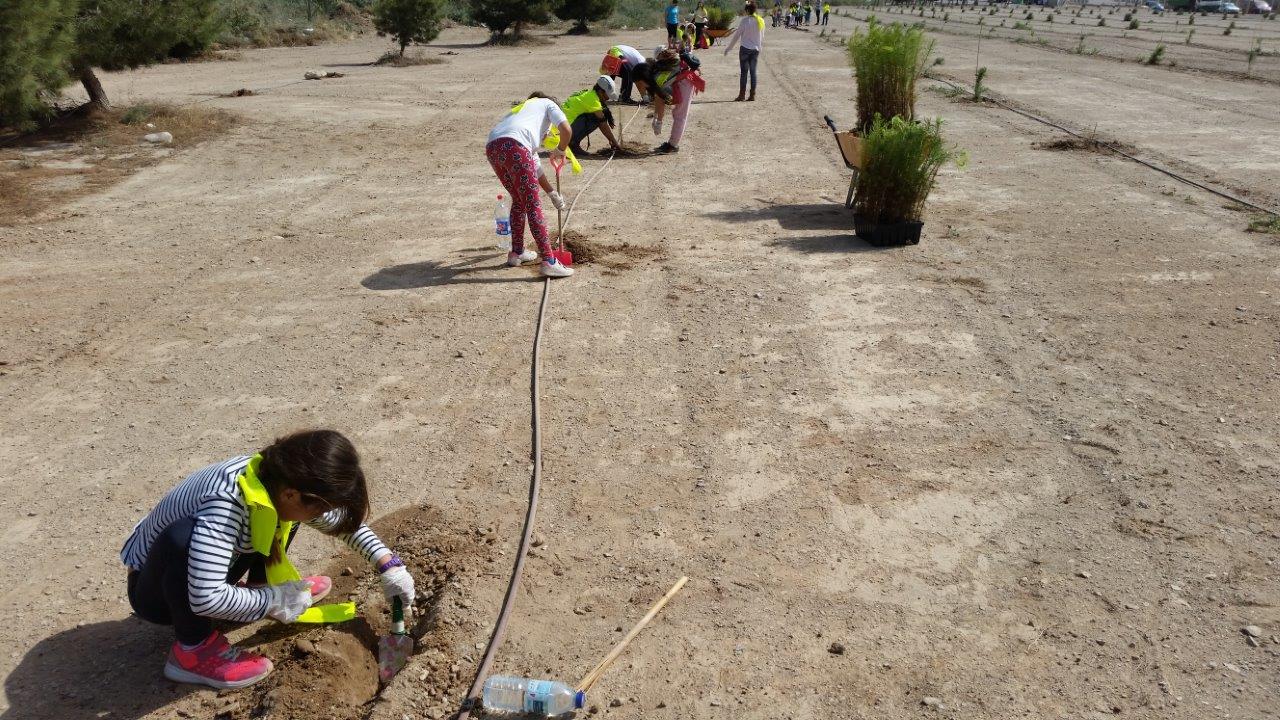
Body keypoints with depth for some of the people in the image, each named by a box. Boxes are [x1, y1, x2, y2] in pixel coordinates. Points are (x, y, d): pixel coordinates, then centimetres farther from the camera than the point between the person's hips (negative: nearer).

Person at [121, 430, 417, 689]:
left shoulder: (280, 478, -16)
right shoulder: (225, 506, -40)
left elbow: (342, 520, 1)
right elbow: (206, 597, -45)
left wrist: (389, 566, -5)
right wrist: (276, 601, -30)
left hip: (214, 575, 7)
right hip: (155, 591, -6)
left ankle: (261, 587, 14)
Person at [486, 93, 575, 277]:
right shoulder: (548, 104, 27)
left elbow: (535, 167, 43)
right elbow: (566, 130, 5)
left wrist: (552, 193, 46)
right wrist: (560, 151, 25)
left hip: (491, 147, 7)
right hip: (513, 145, -7)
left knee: (519, 200, 24)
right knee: (533, 204, -4)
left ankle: (517, 252, 32)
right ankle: (549, 261, -7)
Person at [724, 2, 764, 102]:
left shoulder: (744, 20, -10)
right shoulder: (760, 21, 5)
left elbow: (736, 35, -7)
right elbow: (762, 37, 11)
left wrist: (728, 48, -1)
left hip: (745, 48, -5)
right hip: (756, 49, 5)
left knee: (743, 72, -1)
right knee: (753, 71, 8)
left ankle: (742, 95, -1)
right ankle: (752, 95, 7)